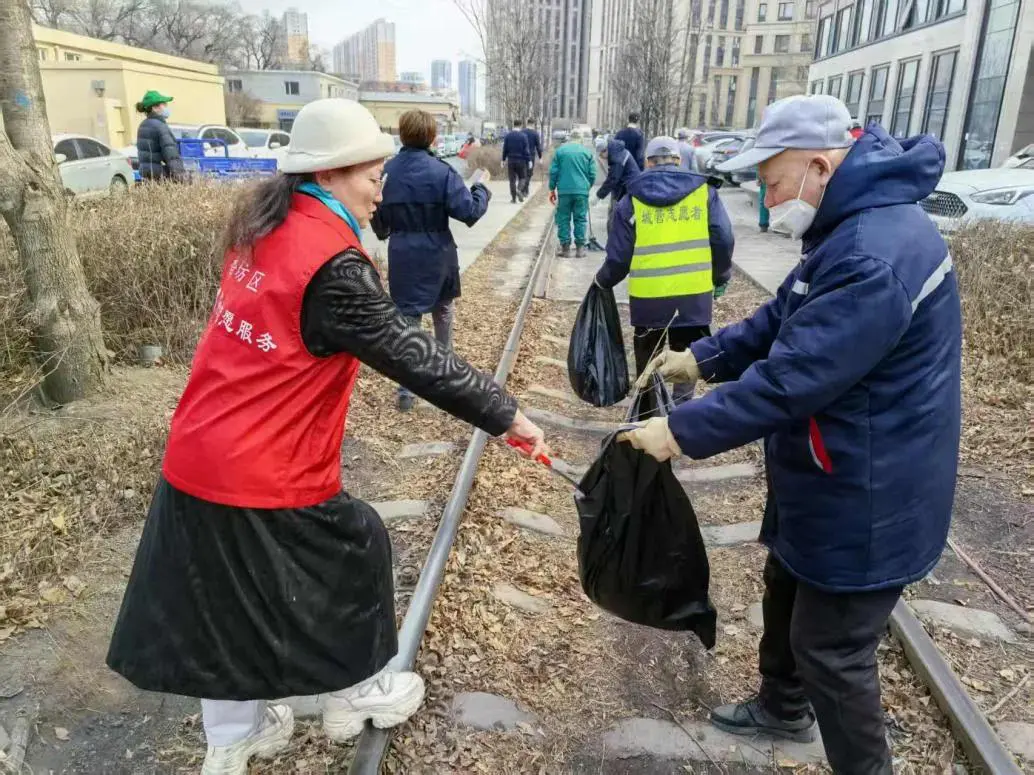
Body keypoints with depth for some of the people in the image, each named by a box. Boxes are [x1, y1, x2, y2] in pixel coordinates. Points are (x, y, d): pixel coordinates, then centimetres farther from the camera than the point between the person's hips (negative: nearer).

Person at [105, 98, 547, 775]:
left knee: (227, 597, 21)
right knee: (356, 550, 16)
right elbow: (413, 357, -21)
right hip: (266, 476, -8)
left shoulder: (264, 230, 4)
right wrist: (504, 414, -16)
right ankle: (357, 696, 39)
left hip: (197, 458, 8)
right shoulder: (334, 266, -21)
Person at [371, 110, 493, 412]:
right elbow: (470, 212, -16)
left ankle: (407, 391, 0)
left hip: (402, 259, 2)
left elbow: (377, 219, 9)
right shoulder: (442, 172, -12)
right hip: (437, 257, -2)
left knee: (407, 319, 5)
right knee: (444, 314, 21)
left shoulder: (386, 171, 0)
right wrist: (482, 187, 3)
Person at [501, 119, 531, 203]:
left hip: (510, 160, 2)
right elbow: (526, 149, -8)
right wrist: (529, 160, -3)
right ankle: (519, 190, -18)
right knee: (522, 177, 11)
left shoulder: (507, 135, 1)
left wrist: (504, 159, 11)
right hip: (521, 160, -2)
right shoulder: (523, 136, -8)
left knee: (512, 180, 7)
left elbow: (505, 148, 4)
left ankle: (513, 198, 6)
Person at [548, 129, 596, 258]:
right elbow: (592, 174, 4)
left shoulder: (560, 150, 3)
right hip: (582, 191, 1)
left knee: (563, 219, 7)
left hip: (564, 190, -1)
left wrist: (552, 189, 10)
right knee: (580, 219, 7)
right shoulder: (587, 152, 5)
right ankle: (580, 248, 6)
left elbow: (553, 172, 1)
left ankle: (565, 247, 6)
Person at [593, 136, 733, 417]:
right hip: (694, 295, 0)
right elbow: (724, 241, -3)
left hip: (648, 298, 1)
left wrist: (603, 281, 20)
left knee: (648, 367, 19)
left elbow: (618, 256, 0)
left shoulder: (633, 199, 1)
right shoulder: (704, 191, 3)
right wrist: (720, 278, 14)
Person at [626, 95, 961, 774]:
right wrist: (702, 357, 3)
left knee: (832, 650, 6)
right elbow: (781, 323, 13)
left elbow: (789, 380, -32)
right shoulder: (851, 230, 6)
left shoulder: (876, 257, -31)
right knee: (788, 594, 27)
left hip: (865, 501, -11)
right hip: (832, 483, 11)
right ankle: (785, 708, 52)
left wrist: (682, 431, -25)